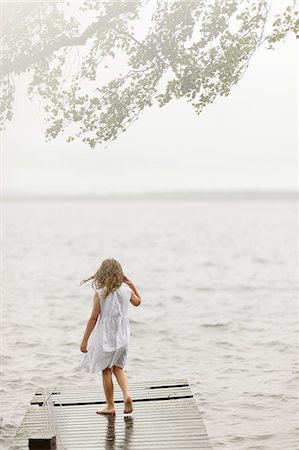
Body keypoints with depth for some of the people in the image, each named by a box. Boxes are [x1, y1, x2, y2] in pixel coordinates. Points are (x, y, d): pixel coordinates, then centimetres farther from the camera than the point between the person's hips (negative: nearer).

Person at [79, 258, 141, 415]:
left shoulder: (100, 293, -14)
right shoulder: (126, 289, -1)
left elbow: (93, 318, -12)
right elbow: (137, 302, 21)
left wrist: (84, 340, -5)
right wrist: (132, 285, 19)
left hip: (106, 335, -4)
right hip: (122, 335, 4)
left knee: (106, 370, 9)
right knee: (118, 367, 19)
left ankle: (110, 406, 16)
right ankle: (127, 394, -5)